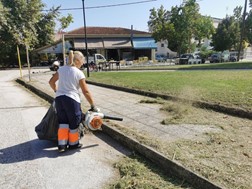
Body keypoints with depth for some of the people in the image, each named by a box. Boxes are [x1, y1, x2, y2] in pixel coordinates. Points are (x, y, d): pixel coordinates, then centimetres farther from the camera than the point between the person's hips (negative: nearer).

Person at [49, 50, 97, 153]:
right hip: (71, 99, -5)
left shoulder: (61, 69, 8)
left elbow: (51, 82, 17)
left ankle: (62, 145, 15)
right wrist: (93, 106, 0)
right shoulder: (79, 73, -6)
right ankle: (73, 143, 28)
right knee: (74, 122, 13)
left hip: (59, 98, 5)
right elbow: (86, 92, -7)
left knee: (63, 122, 15)